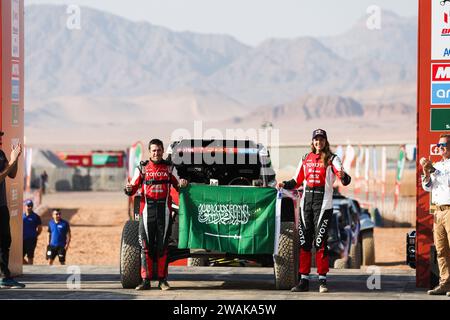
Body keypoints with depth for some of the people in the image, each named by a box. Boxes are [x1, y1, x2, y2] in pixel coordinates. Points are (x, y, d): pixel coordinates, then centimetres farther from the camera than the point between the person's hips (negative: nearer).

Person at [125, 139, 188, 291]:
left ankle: (162, 280, 8)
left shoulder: (169, 167, 11)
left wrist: (182, 184, -10)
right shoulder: (142, 168, 9)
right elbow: (133, 188, 7)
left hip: (164, 210, 0)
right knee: (146, 246, -1)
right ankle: (145, 280, 2)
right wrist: (129, 189, -15)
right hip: (147, 210, 0)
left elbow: (178, 187, 12)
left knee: (162, 246, 3)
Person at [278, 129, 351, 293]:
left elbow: (345, 179, -14)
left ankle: (322, 280, -3)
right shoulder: (306, 159, 14)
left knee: (320, 242, -8)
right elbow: (298, 181, 19)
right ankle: (304, 280, 7)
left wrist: (343, 176, -37)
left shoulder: (332, 159, -1)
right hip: (306, 202, 5)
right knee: (304, 241, 4)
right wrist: (284, 185, 2)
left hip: (323, 203, -5)